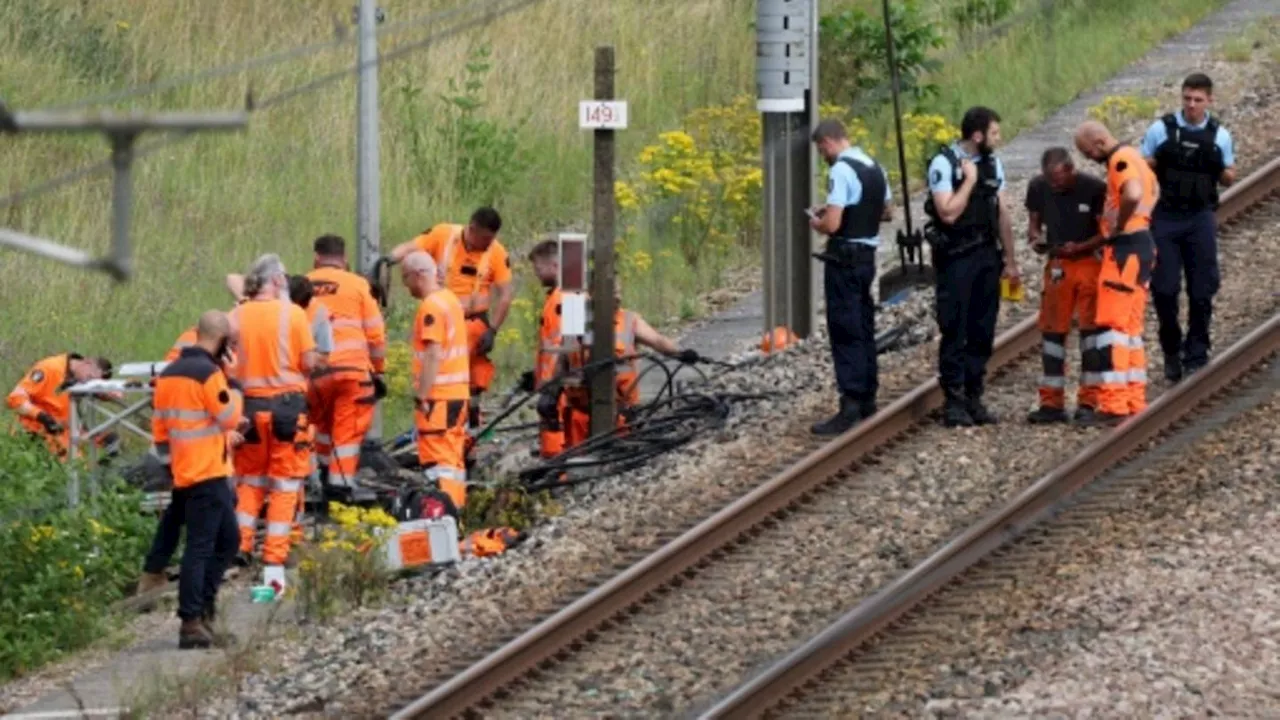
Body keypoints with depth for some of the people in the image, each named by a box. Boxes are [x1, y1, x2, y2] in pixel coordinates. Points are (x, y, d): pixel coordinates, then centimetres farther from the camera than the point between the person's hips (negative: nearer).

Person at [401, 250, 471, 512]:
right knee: (453, 457, 14)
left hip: (438, 394, -9)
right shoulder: (451, 299, 15)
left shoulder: (431, 306, -15)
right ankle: (457, 506, 18)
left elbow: (433, 355, -21)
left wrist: (421, 396, -19)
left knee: (438, 460, -10)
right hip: (459, 392, 9)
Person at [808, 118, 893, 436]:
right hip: (868, 254, 9)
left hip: (845, 257, -9)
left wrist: (816, 222, -1)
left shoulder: (842, 171, -18)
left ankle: (850, 406, -11)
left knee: (846, 332, -7)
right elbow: (886, 211, 23)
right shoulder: (874, 168, 10)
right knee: (864, 327, 17)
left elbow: (832, 225, -24)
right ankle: (867, 398, 25)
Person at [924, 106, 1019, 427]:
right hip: (956, 258, -6)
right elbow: (948, 213, -19)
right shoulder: (944, 164, -10)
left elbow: (1002, 215, 15)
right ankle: (953, 401, -1)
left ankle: (973, 397, 13)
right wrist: (970, 180, -15)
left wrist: (1009, 260, 13)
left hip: (987, 256, 6)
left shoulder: (993, 164, 11)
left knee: (983, 331, 7)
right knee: (955, 331, -4)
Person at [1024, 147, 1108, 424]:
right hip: (1057, 264, 4)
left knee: (1091, 328, -2)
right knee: (1052, 331, 3)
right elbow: (1034, 222, 9)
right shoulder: (1038, 188, -3)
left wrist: (1079, 247, -24)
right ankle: (1052, 403, 8)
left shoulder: (1094, 188, -15)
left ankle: (1088, 401, 3)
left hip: (1090, 262, -4)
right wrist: (1035, 238, -13)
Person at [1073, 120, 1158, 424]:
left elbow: (1133, 195, -34)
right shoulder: (1133, 157, 17)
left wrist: (1119, 226, -19)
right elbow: (1153, 190, 35)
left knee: (1111, 326, -10)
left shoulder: (1121, 160, -15)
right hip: (1141, 243, 11)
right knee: (1130, 328, 13)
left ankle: (1113, 405, -14)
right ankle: (1135, 403, 15)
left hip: (1125, 248, -11)